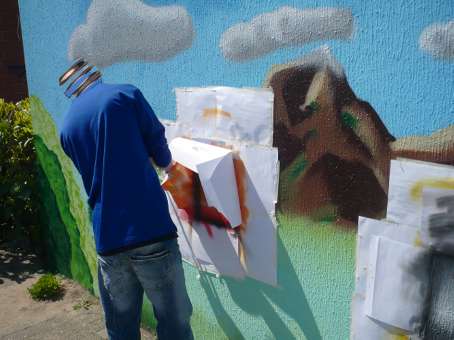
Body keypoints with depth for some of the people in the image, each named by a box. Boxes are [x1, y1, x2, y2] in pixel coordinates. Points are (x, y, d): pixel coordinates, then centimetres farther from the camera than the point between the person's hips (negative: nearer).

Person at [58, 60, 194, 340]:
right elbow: (156, 139, 5)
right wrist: (167, 163, 28)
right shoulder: (126, 95, 0)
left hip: (107, 238, 5)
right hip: (150, 230, -5)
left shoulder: (67, 128, 15)